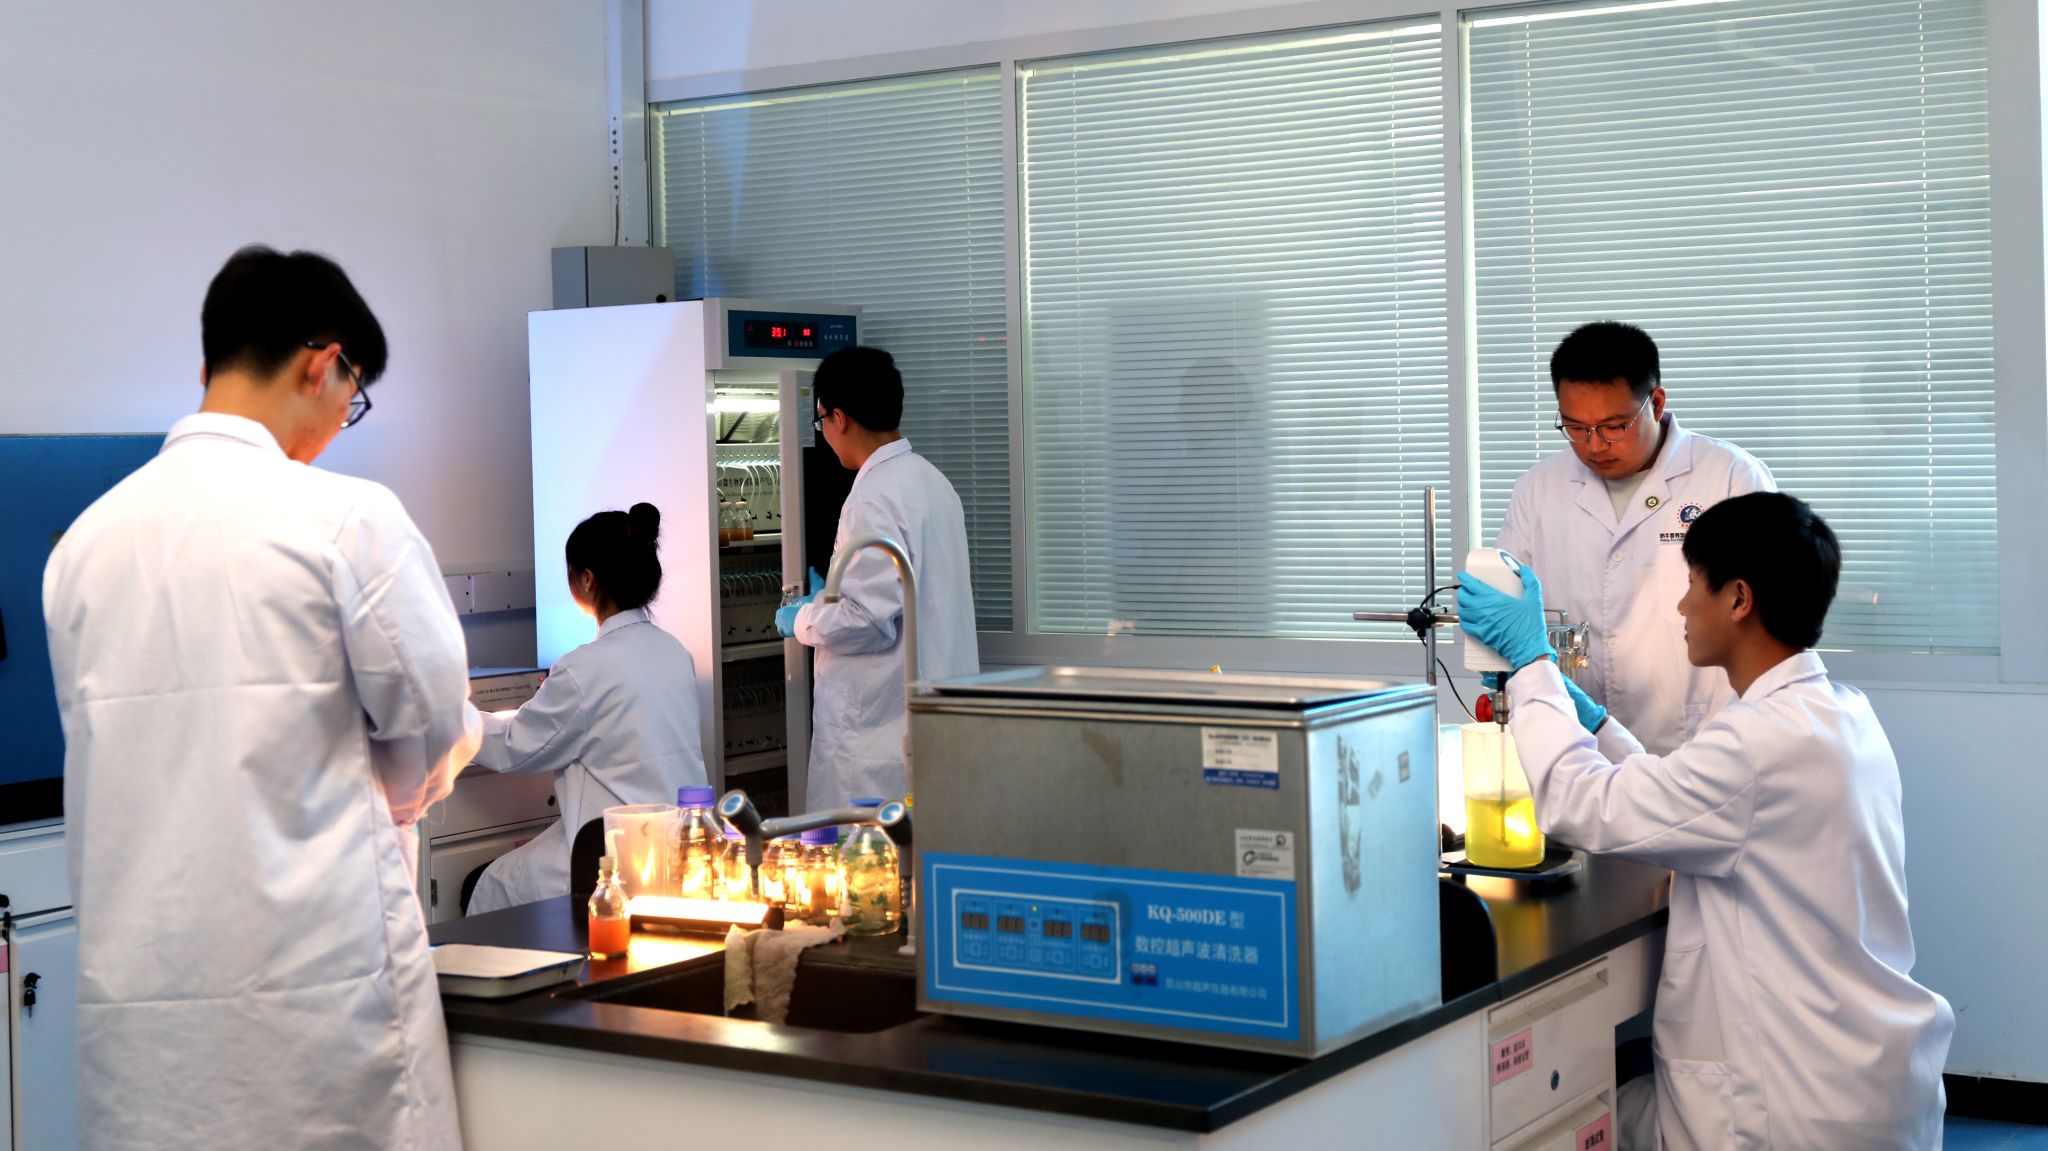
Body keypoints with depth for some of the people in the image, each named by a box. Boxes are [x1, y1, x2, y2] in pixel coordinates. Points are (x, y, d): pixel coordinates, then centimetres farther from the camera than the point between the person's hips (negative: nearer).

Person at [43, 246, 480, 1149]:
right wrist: (392, 795, 21)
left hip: (134, 992, 5)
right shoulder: (345, 516, -8)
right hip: (316, 979, -5)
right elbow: (429, 726, -1)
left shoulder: (86, 536, 6)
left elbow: (96, 737, 15)